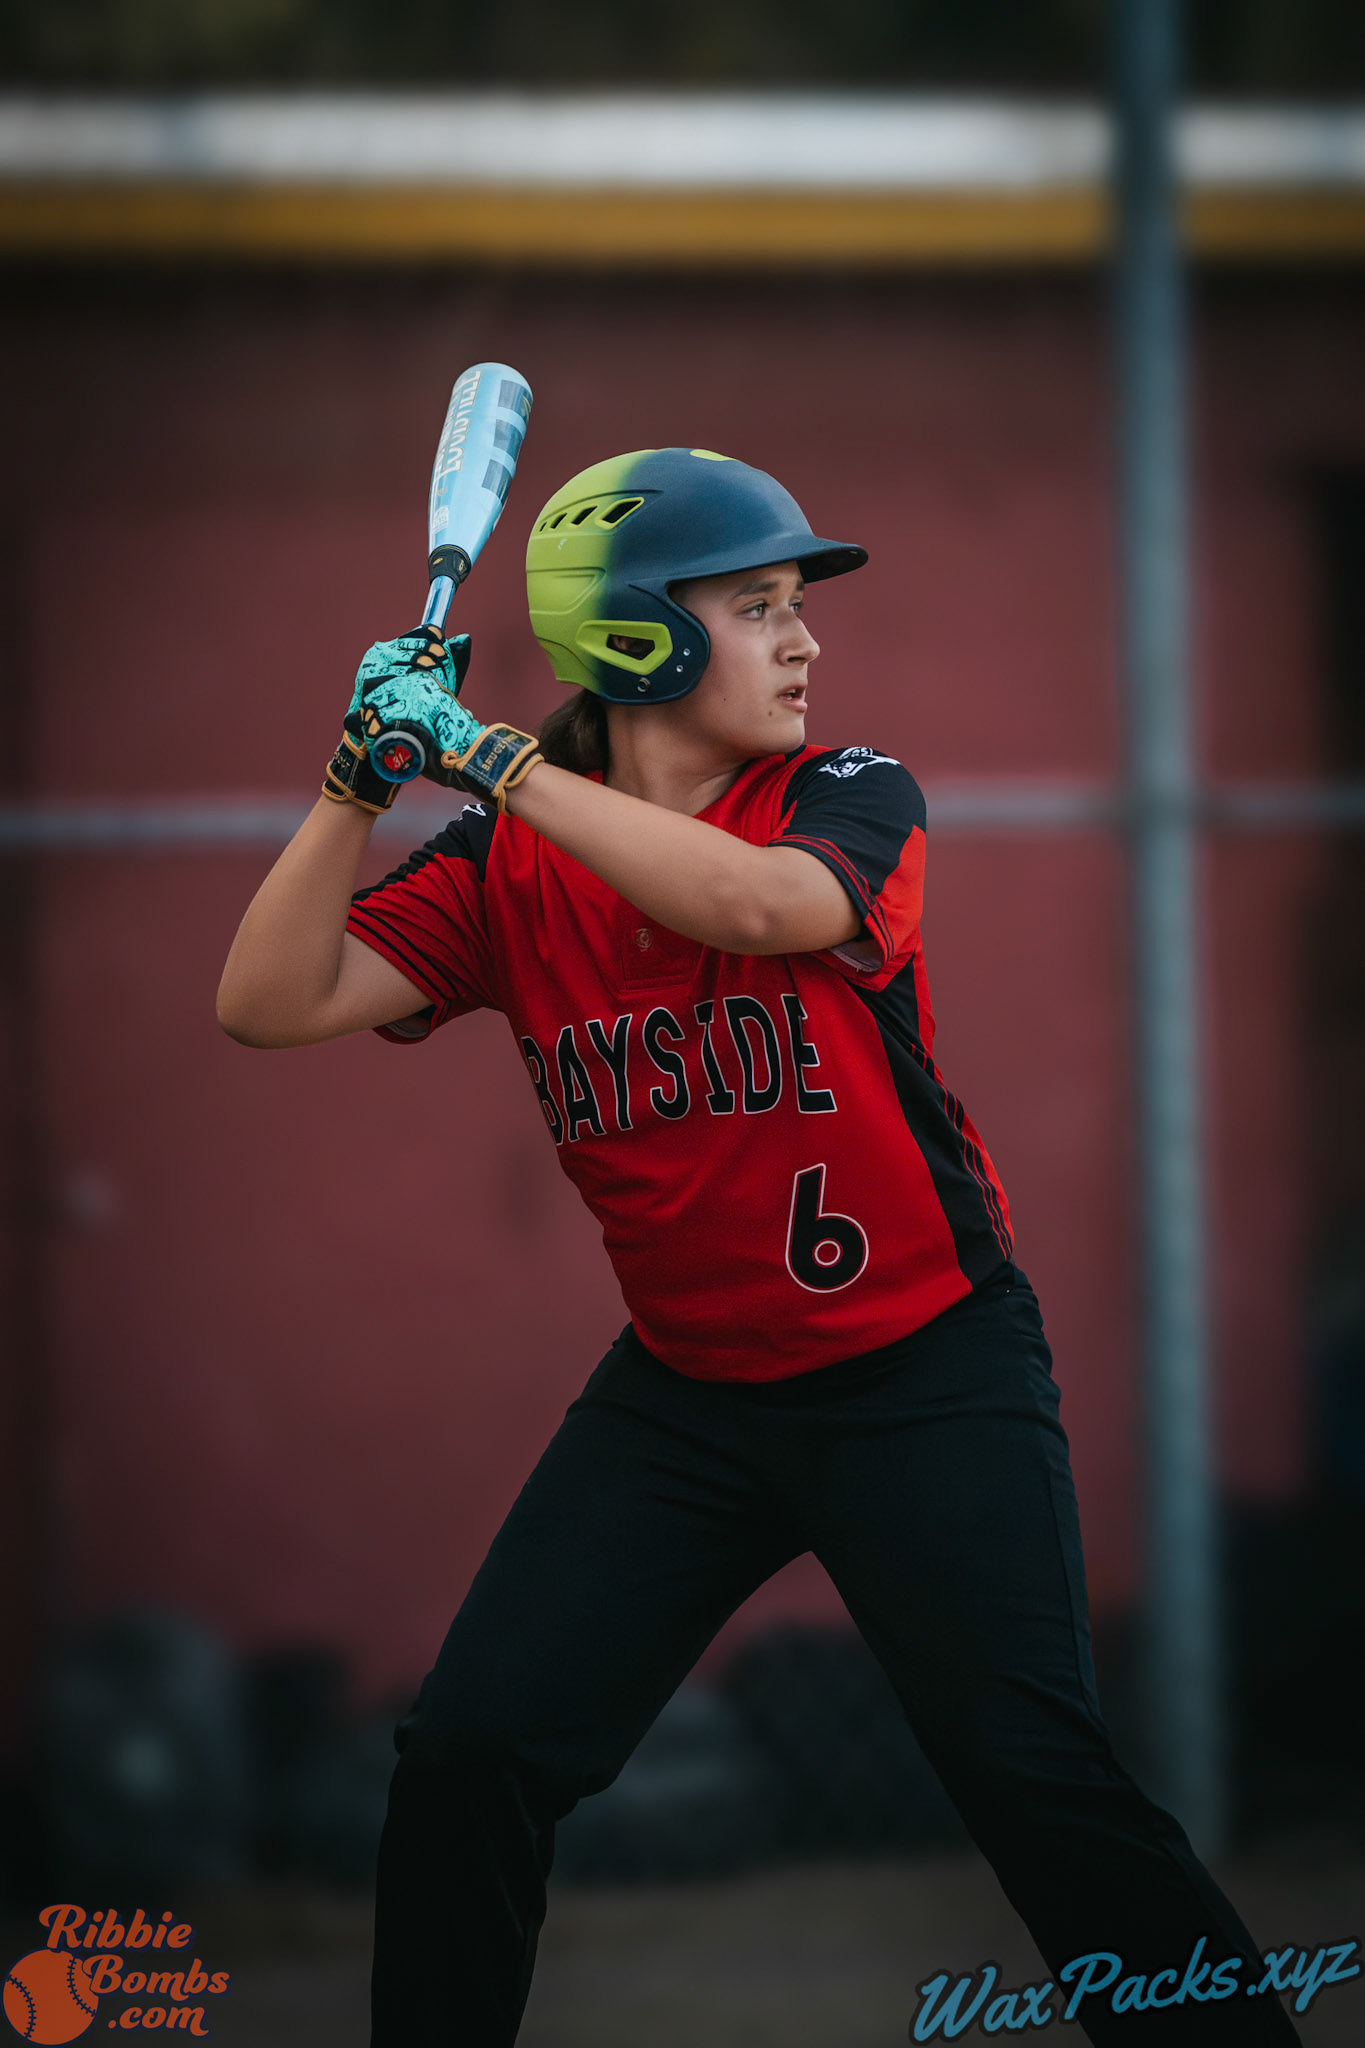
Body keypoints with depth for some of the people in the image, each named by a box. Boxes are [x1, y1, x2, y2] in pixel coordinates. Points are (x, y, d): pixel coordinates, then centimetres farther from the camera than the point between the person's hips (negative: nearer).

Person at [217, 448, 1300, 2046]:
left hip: (924, 1374, -3)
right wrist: (362, 780, -21)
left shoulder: (852, 801, -8)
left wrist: (488, 759, -29)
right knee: (466, 1760, -3)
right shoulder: (507, 869, -1)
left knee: (1031, 1770, -15)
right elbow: (271, 1003, -9)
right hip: (686, 1388, 3)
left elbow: (757, 906, -32)